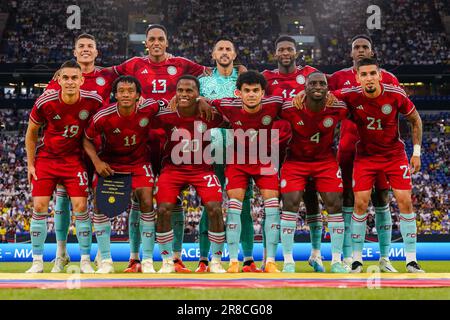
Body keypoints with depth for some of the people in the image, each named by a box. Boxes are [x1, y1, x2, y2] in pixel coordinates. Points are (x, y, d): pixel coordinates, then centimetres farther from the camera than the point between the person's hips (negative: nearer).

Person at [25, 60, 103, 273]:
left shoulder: (93, 101, -16)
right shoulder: (44, 103, -16)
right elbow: (31, 133, 1)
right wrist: (30, 164, 0)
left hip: (74, 158, 0)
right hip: (45, 158, 0)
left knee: (81, 207, -9)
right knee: (39, 206, -5)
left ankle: (85, 261, 3)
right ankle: (37, 261, 5)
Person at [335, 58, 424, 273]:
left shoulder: (396, 95, -17)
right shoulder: (351, 96, -18)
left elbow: (415, 120, -1)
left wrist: (416, 152, -2)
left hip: (395, 154, 0)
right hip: (365, 156, 0)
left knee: (405, 202, -7)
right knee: (360, 204, -7)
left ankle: (411, 260, 1)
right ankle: (357, 259, 5)